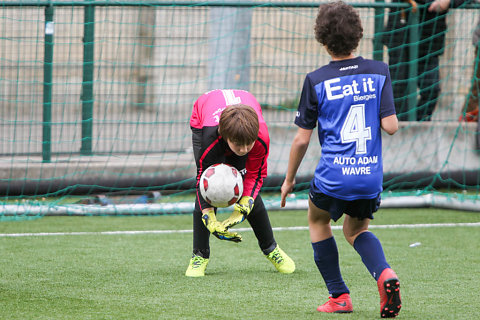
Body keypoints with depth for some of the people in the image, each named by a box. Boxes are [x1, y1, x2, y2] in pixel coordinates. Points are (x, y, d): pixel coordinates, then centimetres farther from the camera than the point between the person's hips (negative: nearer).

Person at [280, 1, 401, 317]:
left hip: (333, 178, -3)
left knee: (318, 221, 27)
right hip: (371, 177, 3)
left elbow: (302, 140, -2)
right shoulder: (379, 71, -1)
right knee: (356, 229, 26)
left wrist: (289, 179, 12)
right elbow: (391, 126, -6)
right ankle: (384, 273, -4)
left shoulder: (316, 81, -5)